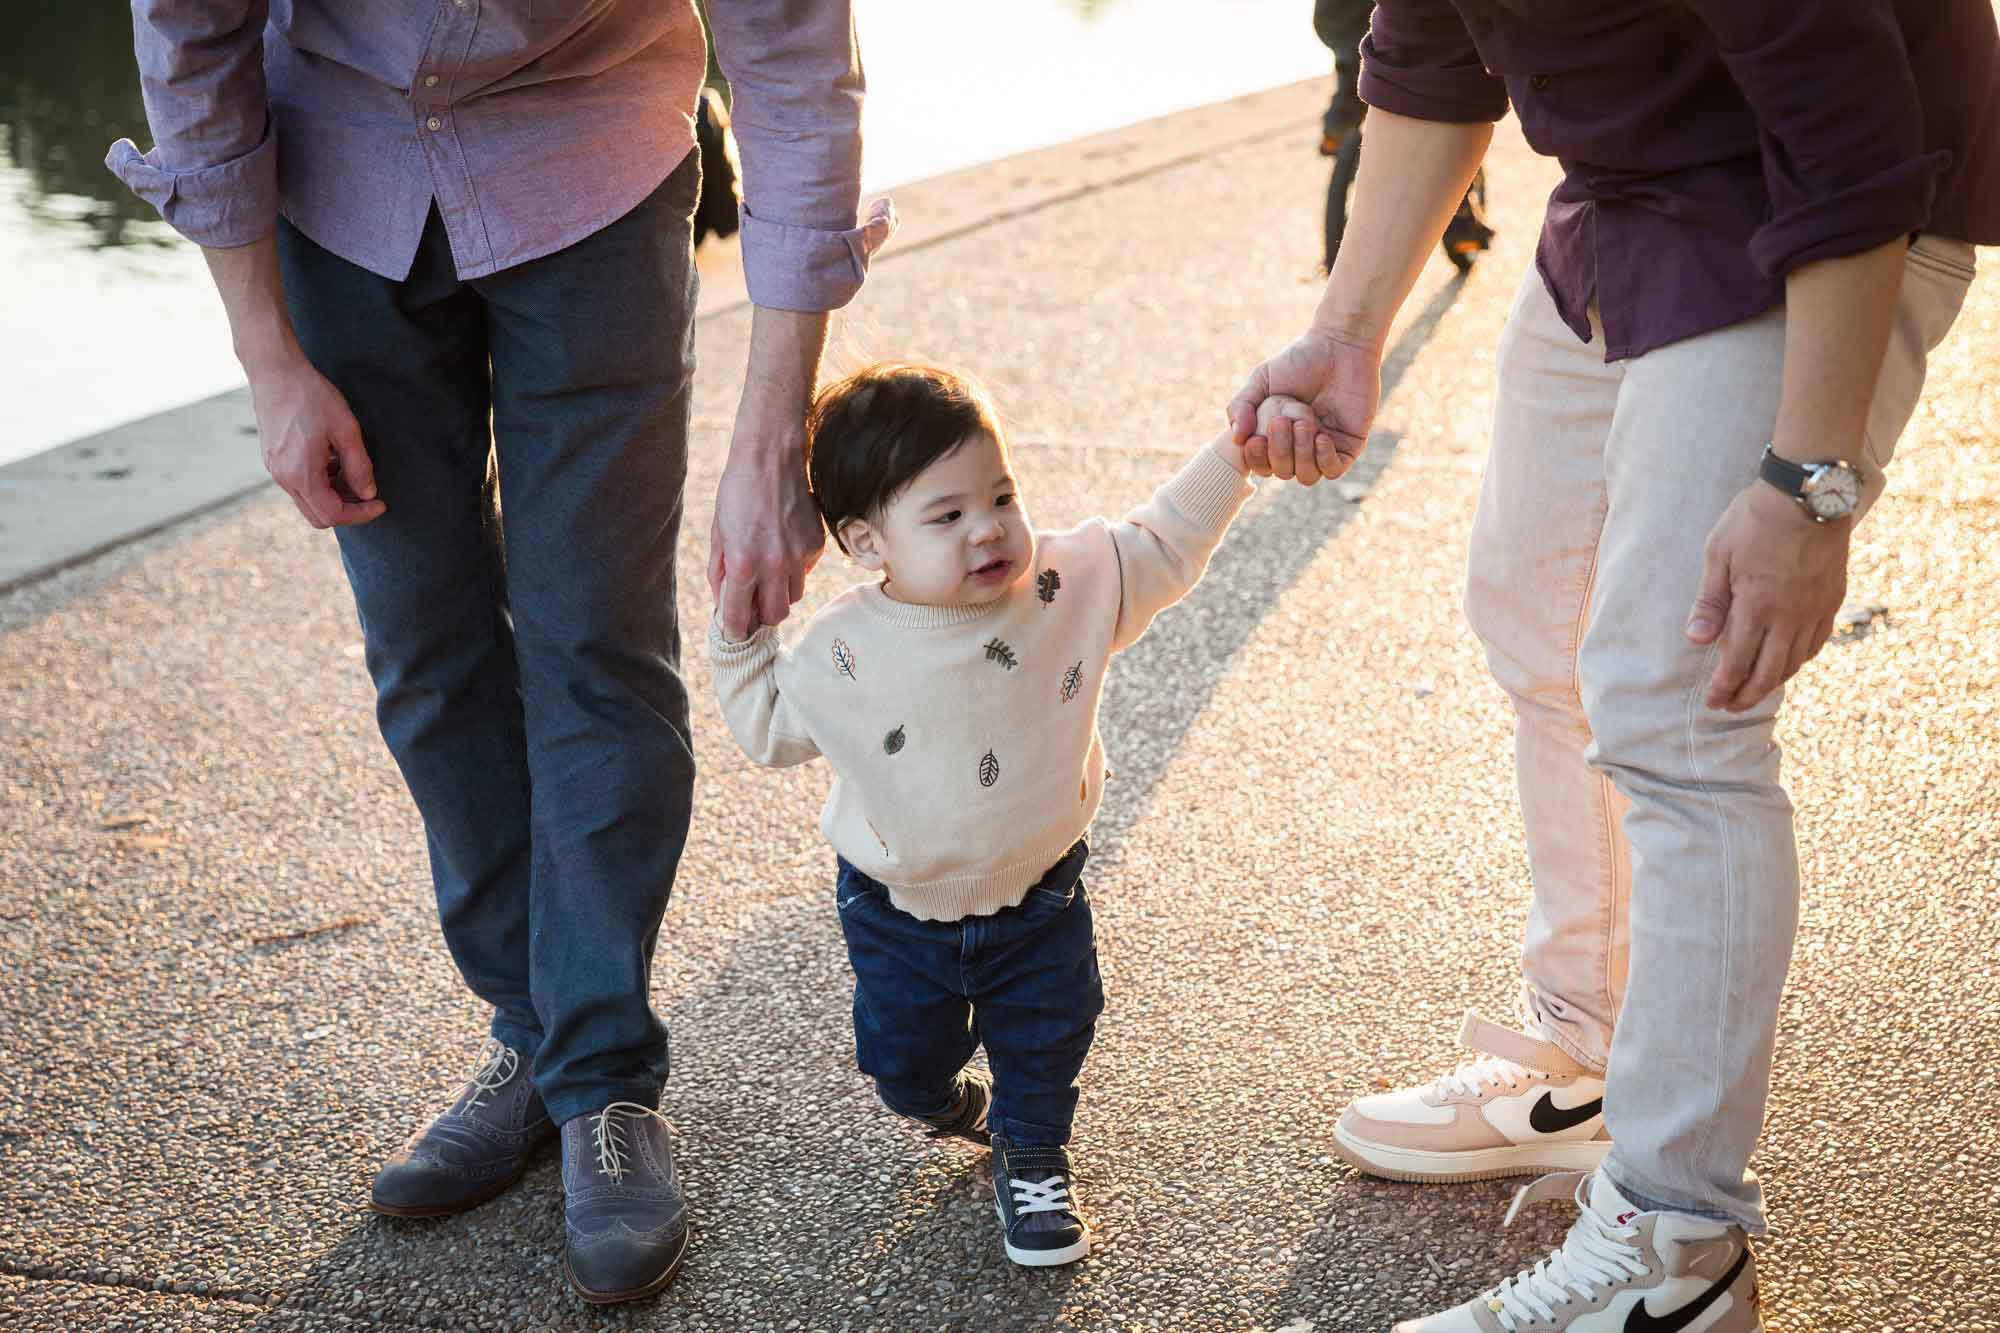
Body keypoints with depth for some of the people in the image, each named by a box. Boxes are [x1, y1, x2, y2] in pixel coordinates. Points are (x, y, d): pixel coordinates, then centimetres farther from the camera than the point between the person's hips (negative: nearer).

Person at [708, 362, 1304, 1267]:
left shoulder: (1072, 586, -18)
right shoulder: (843, 654, -21)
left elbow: (1167, 546, -4)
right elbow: (767, 728, -3)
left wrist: (1232, 449, -10)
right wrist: (740, 635, -15)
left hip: (1036, 896, 0)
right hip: (898, 912, 0)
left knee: (1046, 1043, 13)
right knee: (905, 1062, 17)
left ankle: (1033, 1162, 41)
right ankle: (955, 1108, 53)